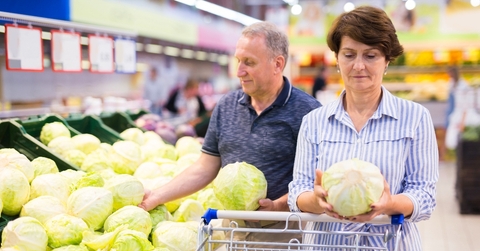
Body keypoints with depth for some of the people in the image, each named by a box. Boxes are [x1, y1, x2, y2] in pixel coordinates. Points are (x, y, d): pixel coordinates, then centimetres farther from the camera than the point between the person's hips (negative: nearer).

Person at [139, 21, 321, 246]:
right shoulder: (226, 106, 5)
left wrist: (279, 205, -25)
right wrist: (157, 196, 2)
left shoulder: (307, 112, -12)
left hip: (282, 228, -5)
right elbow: (206, 168, 8)